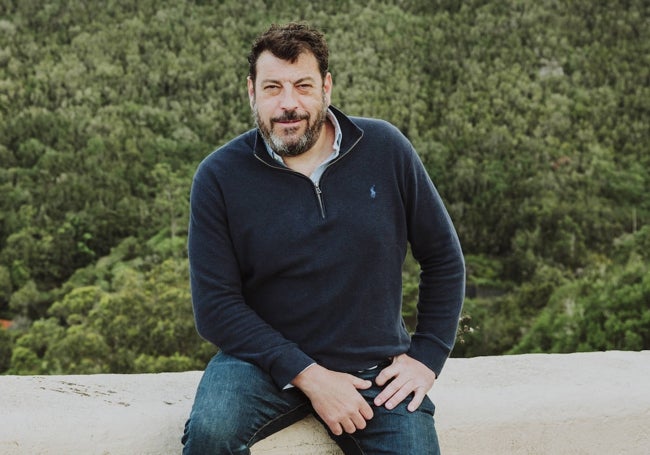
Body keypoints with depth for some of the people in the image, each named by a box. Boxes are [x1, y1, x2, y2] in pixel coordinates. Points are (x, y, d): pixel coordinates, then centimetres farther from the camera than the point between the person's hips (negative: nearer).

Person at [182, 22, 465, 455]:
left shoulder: (385, 149, -3)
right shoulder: (220, 176, -8)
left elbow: (443, 257, 7)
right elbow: (216, 305, -10)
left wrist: (427, 355, 1)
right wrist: (308, 376, -17)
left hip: (375, 368, 2)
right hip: (266, 362, -1)